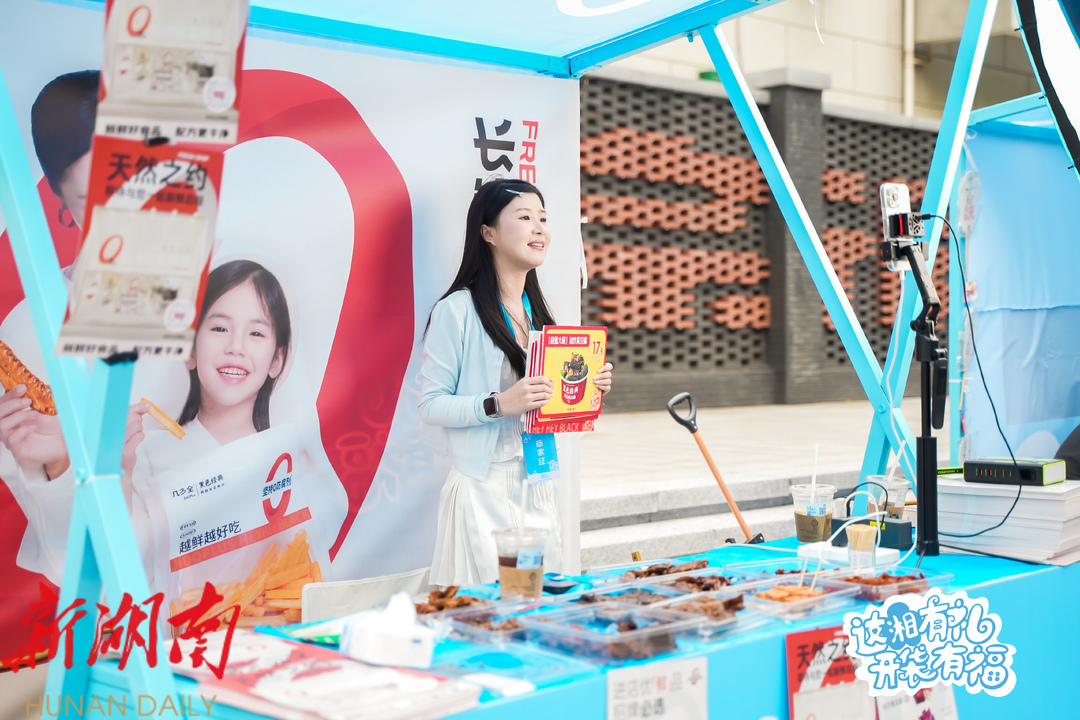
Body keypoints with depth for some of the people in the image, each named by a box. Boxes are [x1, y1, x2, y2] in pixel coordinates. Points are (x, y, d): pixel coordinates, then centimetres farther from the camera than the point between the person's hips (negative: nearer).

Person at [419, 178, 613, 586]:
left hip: (538, 487, 7)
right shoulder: (458, 310, -8)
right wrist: (498, 403, -23)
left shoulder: (539, 313, 14)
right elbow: (430, 405, -12)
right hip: (483, 488, -6)